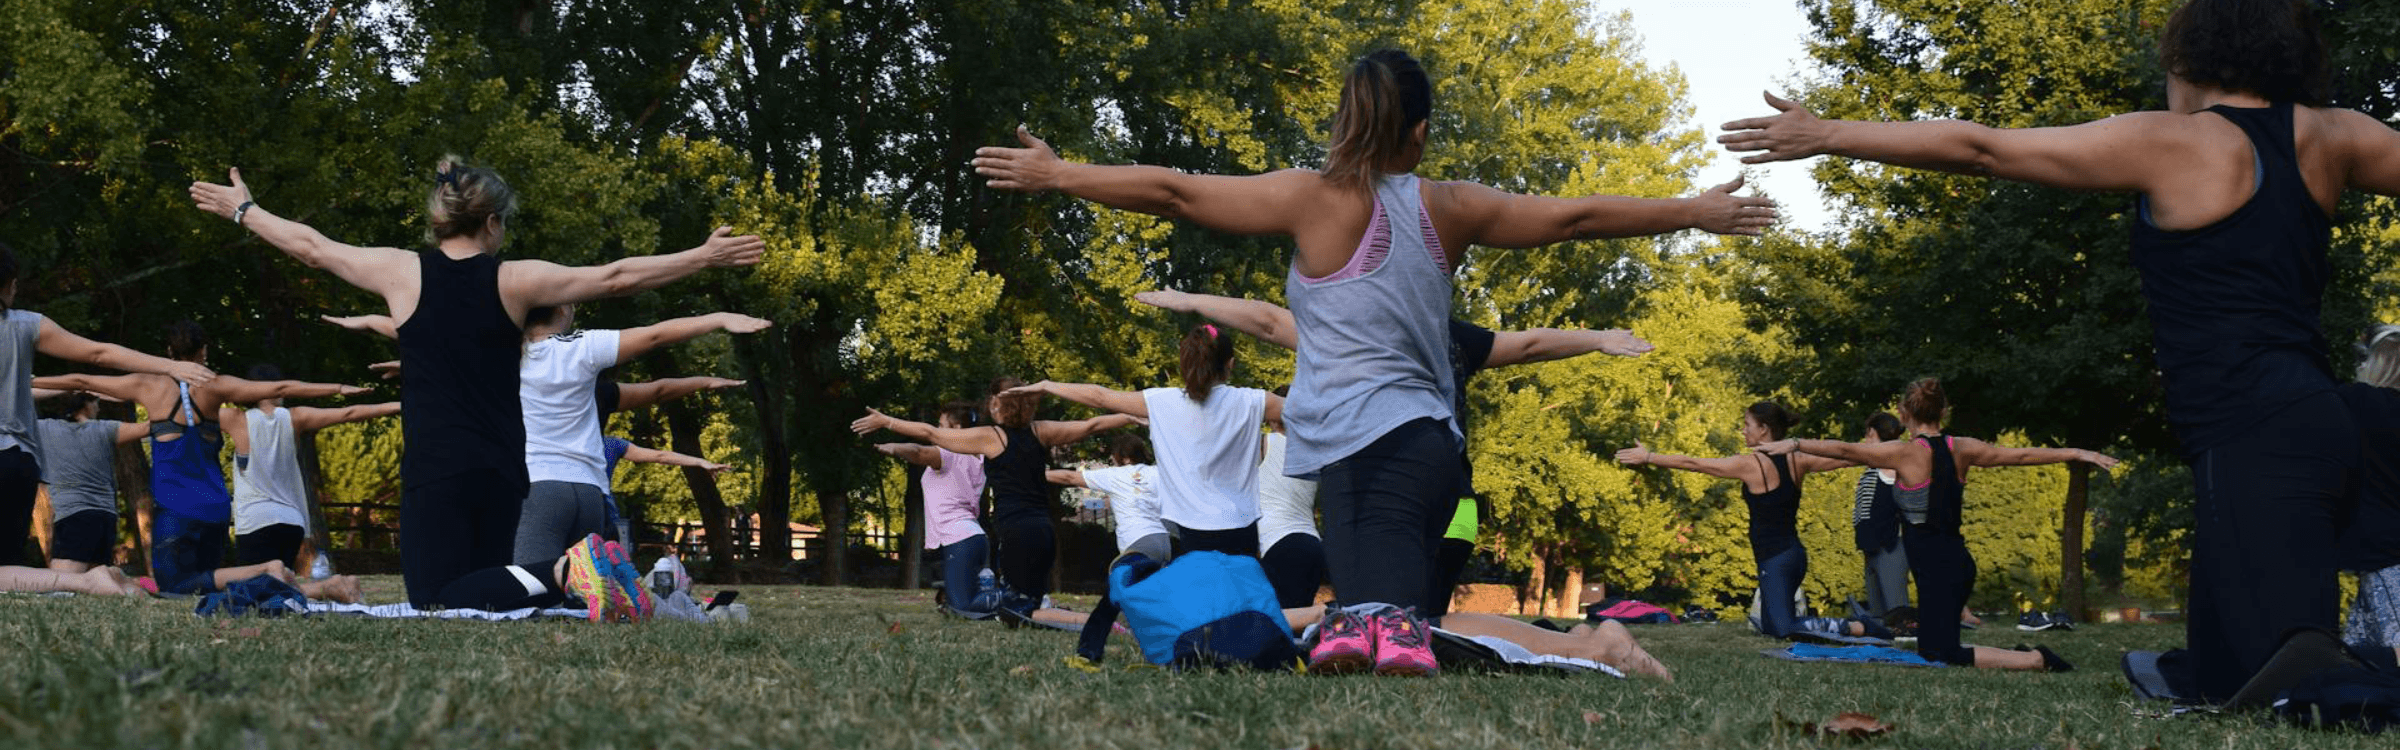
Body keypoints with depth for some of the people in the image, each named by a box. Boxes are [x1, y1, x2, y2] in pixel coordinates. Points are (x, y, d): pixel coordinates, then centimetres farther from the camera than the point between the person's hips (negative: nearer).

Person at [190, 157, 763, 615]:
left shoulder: (403, 272, -2)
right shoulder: (514, 281, -1)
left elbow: (311, 246, 11)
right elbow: (617, 278, 0)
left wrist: (243, 211, 27)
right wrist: (706, 257, 7)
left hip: (434, 470, -3)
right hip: (503, 471, 3)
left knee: (436, 601, -7)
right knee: (486, 580, 18)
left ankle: (561, 576, -31)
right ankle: (572, 575, -11)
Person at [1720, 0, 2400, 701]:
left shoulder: (2169, 143, -2)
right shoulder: (2329, 136, 13)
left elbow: (1981, 149, 2)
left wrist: (1826, 136, 9)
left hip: (2253, 439, -8)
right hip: (2314, 425, 8)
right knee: (2214, 676, 15)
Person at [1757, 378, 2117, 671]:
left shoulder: (1907, 453, -12)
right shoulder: (1961, 449, 5)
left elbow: (1844, 450, -12)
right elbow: (2021, 455, 12)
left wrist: (1794, 444, -4)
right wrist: (2079, 454, 22)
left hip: (1936, 570, -8)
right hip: (1957, 563, 8)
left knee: (1942, 658, -6)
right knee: (1932, 651, 20)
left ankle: (2036, 660, -13)